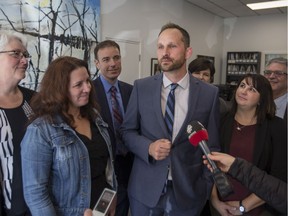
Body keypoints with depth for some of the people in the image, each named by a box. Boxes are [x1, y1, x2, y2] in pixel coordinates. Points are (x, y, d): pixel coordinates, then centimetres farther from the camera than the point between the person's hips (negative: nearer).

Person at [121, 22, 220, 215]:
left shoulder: (209, 93, -6)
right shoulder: (141, 87, -4)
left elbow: (212, 146, 0)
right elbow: (127, 131, 2)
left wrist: (206, 188, -1)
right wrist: (149, 147, -16)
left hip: (188, 192, 0)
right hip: (144, 189, 1)